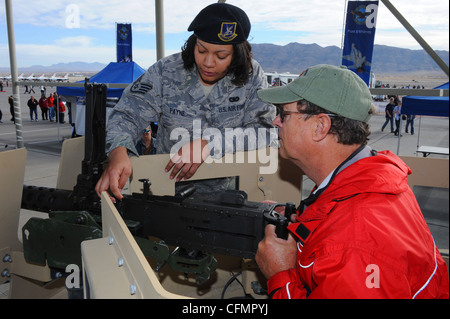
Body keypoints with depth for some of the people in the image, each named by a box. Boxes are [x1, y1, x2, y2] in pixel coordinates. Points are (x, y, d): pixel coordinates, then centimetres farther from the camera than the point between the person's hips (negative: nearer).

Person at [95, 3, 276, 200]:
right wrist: (118, 152, -31)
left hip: (228, 190, 0)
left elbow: (266, 128, -14)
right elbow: (128, 115, -8)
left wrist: (209, 144, -27)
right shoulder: (165, 73, -6)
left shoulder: (252, 76, -6)